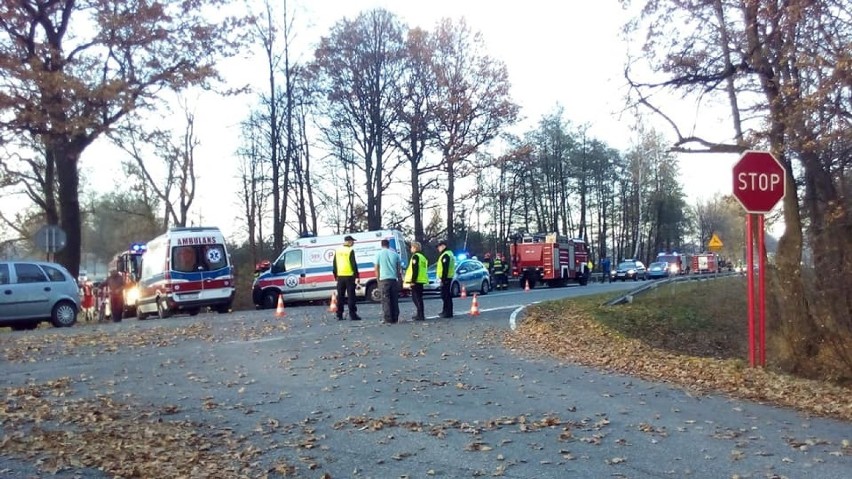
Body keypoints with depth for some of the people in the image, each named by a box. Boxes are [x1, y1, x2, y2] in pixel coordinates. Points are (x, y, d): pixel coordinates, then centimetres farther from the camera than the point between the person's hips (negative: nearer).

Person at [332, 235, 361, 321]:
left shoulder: (337, 251, 9)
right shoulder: (350, 251, -9)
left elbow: (334, 265, 14)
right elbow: (354, 264, -12)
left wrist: (335, 275, 21)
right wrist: (357, 276, -10)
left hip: (340, 276, 5)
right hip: (349, 276, -5)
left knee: (340, 296, 9)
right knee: (351, 296, -2)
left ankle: (339, 315, 11)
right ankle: (353, 315, -3)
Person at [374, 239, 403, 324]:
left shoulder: (379, 254, 0)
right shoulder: (394, 254, 8)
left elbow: (377, 268, 0)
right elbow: (399, 268, 9)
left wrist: (378, 279, 10)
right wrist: (398, 277, 18)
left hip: (384, 279, -3)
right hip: (394, 279, 3)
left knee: (386, 300, 0)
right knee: (394, 300, 10)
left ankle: (388, 319, -2)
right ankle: (395, 319, 12)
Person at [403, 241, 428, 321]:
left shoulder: (415, 256, -11)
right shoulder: (422, 257, 19)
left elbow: (415, 270, -19)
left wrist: (412, 281, -20)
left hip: (416, 281, -10)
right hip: (421, 280, 10)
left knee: (416, 297, -5)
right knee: (418, 297, 18)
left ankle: (421, 315, -6)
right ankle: (419, 314, 25)